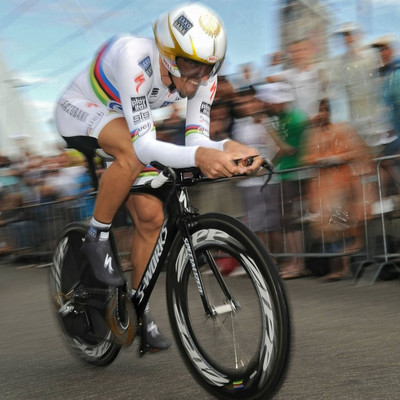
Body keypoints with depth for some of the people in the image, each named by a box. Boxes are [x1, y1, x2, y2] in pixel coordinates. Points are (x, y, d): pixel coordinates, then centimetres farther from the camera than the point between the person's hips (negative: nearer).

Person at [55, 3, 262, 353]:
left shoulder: (202, 75, -21)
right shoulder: (135, 59, -40)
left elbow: (196, 139, -22)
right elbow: (144, 145, -43)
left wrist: (228, 149, -44)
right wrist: (197, 157, -60)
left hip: (125, 126, 6)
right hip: (80, 111, -6)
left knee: (150, 216, -5)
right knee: (132, 155, -37)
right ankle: (97, 239, -15)